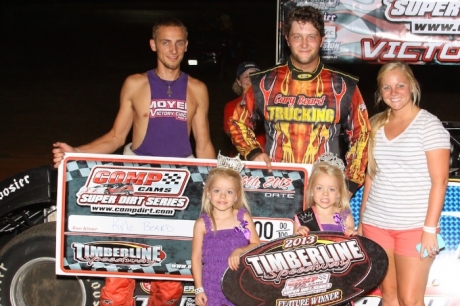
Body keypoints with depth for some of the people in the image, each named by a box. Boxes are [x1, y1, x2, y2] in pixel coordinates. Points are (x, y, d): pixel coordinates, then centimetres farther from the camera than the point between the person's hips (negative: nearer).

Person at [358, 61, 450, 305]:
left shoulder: (429, 125, -6)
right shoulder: (376, 125, 9)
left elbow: (439, 181, -10)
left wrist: (430, 229, -15)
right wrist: (362, 220, 12)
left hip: (415, 227, -5)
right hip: (376, 224, 5)